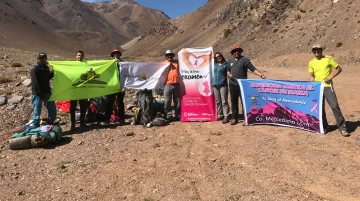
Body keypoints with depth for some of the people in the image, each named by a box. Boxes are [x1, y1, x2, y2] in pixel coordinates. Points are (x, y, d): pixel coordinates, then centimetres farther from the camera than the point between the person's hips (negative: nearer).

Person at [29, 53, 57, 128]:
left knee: (52, 111, 11)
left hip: (47, 93, 7)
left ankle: (50, 125, 25)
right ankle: (35, 127, 4)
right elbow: (35, 84, -17)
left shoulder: (46, 68, 10)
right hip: (38, 94, -7)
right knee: (37, 113, -4)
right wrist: (41, 95, -22)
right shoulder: (35, 69, -11)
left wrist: (52, 72, 1)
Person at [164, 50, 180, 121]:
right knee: (167, 102, -2)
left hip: (177, 84, 1)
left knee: (177, 101, 7)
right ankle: (168, 116, 6)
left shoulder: (177, 62, 13)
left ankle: (178, 116, 16)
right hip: (168, 85, -1)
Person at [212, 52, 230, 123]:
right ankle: (220, 115, 21)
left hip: (223, 85, -5)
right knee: (218, 101, 11)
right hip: (215, 85, 5)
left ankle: (226, 116, -8)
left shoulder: (226, 64, 2)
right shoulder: (214, 64, 14)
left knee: (224, 101, -8)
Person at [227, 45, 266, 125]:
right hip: (232, 85, 5)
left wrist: (261, 75, -22)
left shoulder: (245, 60, -1)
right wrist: (229, 75, 1)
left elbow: (253, 69, -9)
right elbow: (228, 70, 24)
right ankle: (234, 118, 18)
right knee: (234, 102, 9)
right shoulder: (230, 61, 15)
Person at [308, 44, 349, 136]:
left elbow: (339, 69, 1)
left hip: (328, 86, -3)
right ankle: (324, 127, 21)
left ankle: (342, 127, 2)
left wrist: (330, 77, -11)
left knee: (335, 106, -7)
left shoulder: (328, 59, -2)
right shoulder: (311, 63, 6)